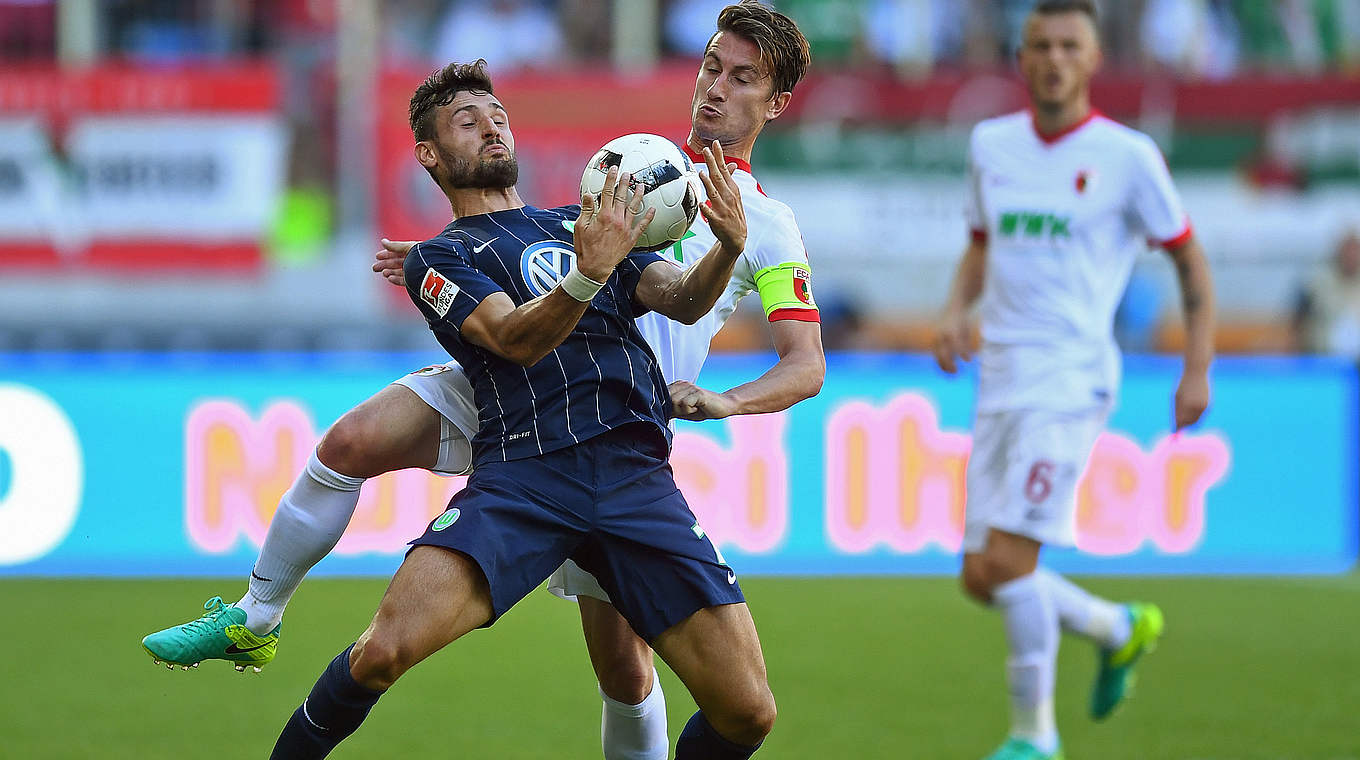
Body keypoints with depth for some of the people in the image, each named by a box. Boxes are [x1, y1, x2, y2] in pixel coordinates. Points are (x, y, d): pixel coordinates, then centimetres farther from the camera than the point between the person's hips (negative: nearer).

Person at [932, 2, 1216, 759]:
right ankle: (1120, 629, 31)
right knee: (982, 577, 5)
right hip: (1000, 380, 6)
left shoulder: (1127, 156, -4)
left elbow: (1189, 257, 4)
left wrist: (1198, 369, -2)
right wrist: (956, 313, 7)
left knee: (1007, 558, -17)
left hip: (1071, 378, -6)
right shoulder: (992, 144, 11)